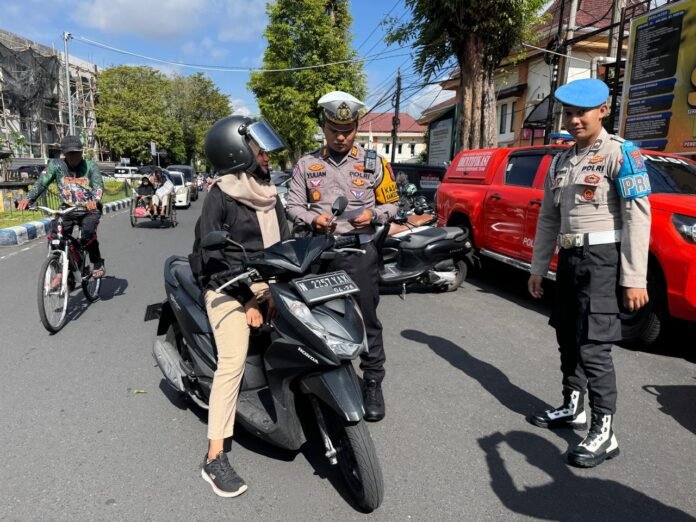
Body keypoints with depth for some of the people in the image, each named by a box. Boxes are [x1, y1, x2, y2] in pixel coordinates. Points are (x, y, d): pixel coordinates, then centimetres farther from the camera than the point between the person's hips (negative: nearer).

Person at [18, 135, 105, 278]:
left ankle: (98, 264, -5)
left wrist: (95, 200, -45)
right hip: (68, 210, 3)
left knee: (88, 234, -29)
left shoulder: (90, 166, -8)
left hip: (89, 210, -3)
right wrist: (28, 199, -29)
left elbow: (98, 185, -23)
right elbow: (41, 182, -11)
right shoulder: (56, 165, -3)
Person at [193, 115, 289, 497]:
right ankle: (214, 459, -12)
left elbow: (283, 240, 9)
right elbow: (212, 257, -12)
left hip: (268, 280, 7)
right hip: (228, 286, -6)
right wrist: (246, 299, -17)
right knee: (233, 363, -20)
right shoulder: (220, 197, -8)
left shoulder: (269, 193, 11)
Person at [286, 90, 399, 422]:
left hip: (360, 250, -1)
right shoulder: (306, 165, 9)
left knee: (367, 320, 2)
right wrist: (313, 219, -12)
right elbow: (293, 205, 8)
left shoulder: (372, 163, 6)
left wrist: (373, 215, -11)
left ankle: (373, 383, 15)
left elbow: (391, 203, 10)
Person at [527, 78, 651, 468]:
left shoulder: (621, 153, -7)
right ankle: (573, 408, 31)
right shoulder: (561, 161, 15)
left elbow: (638, 217, -14)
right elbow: (549, 220, 17)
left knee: (593, 345, -9)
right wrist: (538, 267, 15)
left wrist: (634, 278, -19)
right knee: (569, 340, 14)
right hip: (570, 259, 7)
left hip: (602, 259, -7)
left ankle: (604, 433, 1)